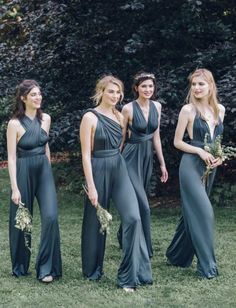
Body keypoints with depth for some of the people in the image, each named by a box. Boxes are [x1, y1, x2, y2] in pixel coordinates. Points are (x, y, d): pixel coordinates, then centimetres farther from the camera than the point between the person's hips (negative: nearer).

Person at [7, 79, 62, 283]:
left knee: (51, 216, -9)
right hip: (23, 172, -3)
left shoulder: (46, 119, 3)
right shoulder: (15, 124, -11)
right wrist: (15, 188, -15)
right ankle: (20, 266, 26)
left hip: (44, 170, 4)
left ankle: (46, 268, 2)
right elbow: (11, 157, -11)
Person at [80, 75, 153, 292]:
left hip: (120, 169, 5)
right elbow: (86, 155, -12)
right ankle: (93, 270, 29)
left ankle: (130, 275, -5)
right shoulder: (90, 117, -8)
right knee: (96, 221, 8)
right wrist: (91, 187, -16)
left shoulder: (119, 116, 9)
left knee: (133, 217, -11)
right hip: (98, 170, -4)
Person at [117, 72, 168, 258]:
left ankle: (124, 236, 33)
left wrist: (162, 164, 10)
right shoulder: (128, 108, -11)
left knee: (134, 201, 15)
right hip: (132, 157, -6)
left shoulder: (157, 106, 5)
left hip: (148, 157, 6)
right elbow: (121, 137, -4)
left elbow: (156, 136, 10)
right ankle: (145, 249, 0)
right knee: (142, 205, -10)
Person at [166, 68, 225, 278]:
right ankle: (207, 265, -4)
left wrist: (219, 156, -1)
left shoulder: (220, 110, 7)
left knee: (193, 212, 13)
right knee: (204, 212, -12)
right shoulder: (188, 110, -7)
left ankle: (178, 256, 27)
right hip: (192, 165, -6)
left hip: (210, 167, 6)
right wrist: (200, 151, -15)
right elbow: (177, 142, -4)